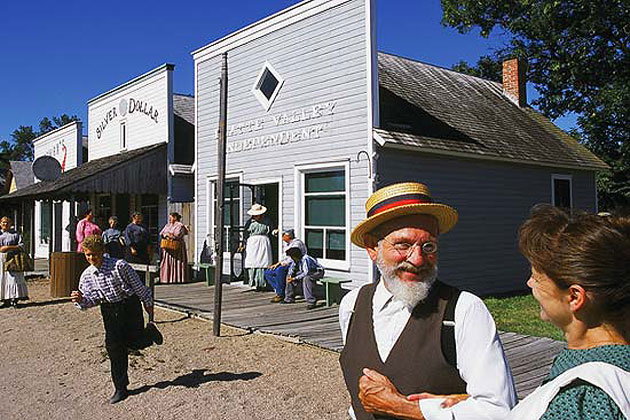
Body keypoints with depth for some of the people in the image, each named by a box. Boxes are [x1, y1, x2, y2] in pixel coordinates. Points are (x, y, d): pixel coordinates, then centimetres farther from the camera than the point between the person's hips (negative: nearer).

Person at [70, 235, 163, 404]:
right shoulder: (86, 276, -1)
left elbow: (139, 287, -9)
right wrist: (81, 300, -17)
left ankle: (150, 331, 37)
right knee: (114, 347, 0)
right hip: (109, 311, 4)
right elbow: (91, 300, 8)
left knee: (136, 343, -1)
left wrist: (149, 309, -3)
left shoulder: (119, 266, -17)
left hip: (130, 306, -4)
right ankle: (120, 388, 14)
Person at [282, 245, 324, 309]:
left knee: (306, 278, -40)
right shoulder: (295, 260, -7)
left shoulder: (305, 259, -33)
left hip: (318, 272, -9)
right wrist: (290, 275, -10)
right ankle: (289, 298, 18)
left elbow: (306, 273, -38)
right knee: (289, 277, 7)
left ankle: (311, 301, -35)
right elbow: (291, 268, 10)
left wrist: (294, 278, -34)